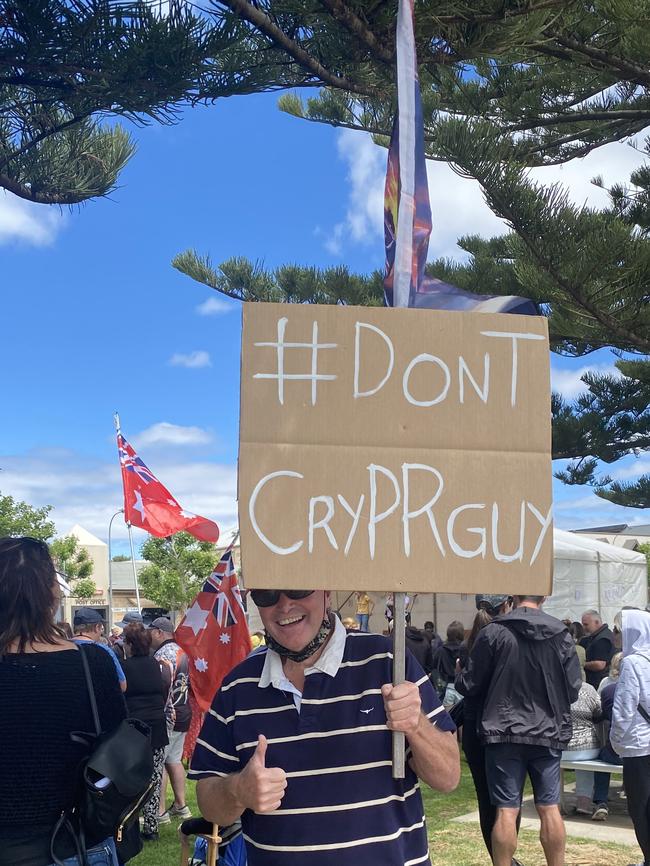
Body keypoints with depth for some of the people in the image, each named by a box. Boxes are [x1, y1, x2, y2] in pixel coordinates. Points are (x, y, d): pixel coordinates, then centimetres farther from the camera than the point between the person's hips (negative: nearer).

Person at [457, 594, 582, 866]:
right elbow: (574, 688, 1)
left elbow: (470, 685, -5)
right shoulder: (562, 635, -3)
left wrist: (459, 678, 18)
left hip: (505, 733, -2)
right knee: (550, 807, 11)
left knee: (506, 809, 2)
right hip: (549, 732, 2)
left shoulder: (493, 632, -9)